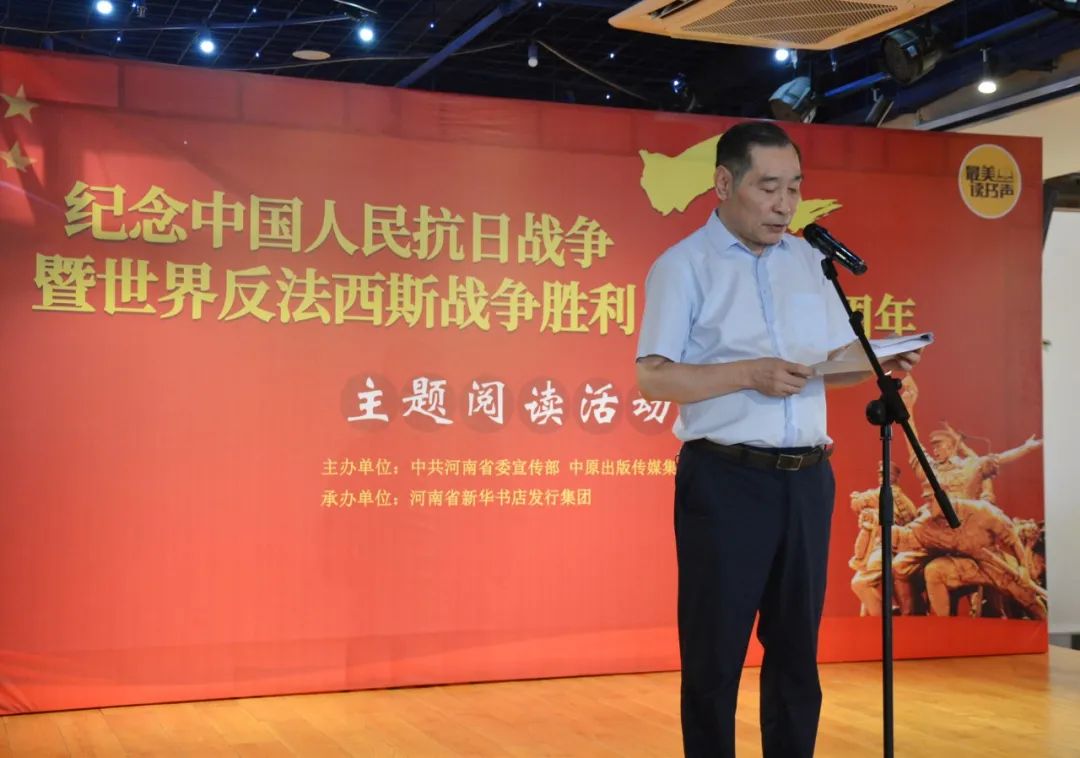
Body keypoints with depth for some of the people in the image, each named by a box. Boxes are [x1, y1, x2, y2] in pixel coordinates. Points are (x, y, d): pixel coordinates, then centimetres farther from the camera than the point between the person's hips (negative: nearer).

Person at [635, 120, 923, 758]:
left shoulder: (810, 261, 12)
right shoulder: (683, 266, -4)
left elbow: (835, 363, 14)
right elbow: (653, 377, -11)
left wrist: (878, 364, -7)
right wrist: (749, 374, -20)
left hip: (807, 480, 5)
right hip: (725, 481, -5)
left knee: (797, 648, 13)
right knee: (714, 653, 3)